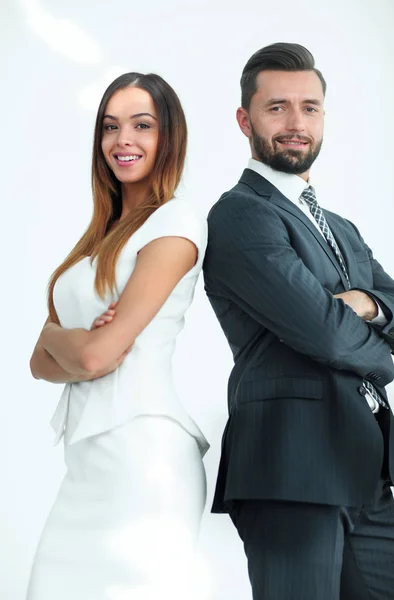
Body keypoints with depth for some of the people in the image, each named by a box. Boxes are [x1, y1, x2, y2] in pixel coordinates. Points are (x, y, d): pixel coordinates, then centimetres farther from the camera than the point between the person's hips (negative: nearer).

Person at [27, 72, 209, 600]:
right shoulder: (100, 236, 18)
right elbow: (41, 362, 12)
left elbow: (95, 354, -13)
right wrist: (83, 349, -7)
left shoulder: (177, 222, -6)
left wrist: (57, 336, 6)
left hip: (141, 449, -7)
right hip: (86, 456, 7)